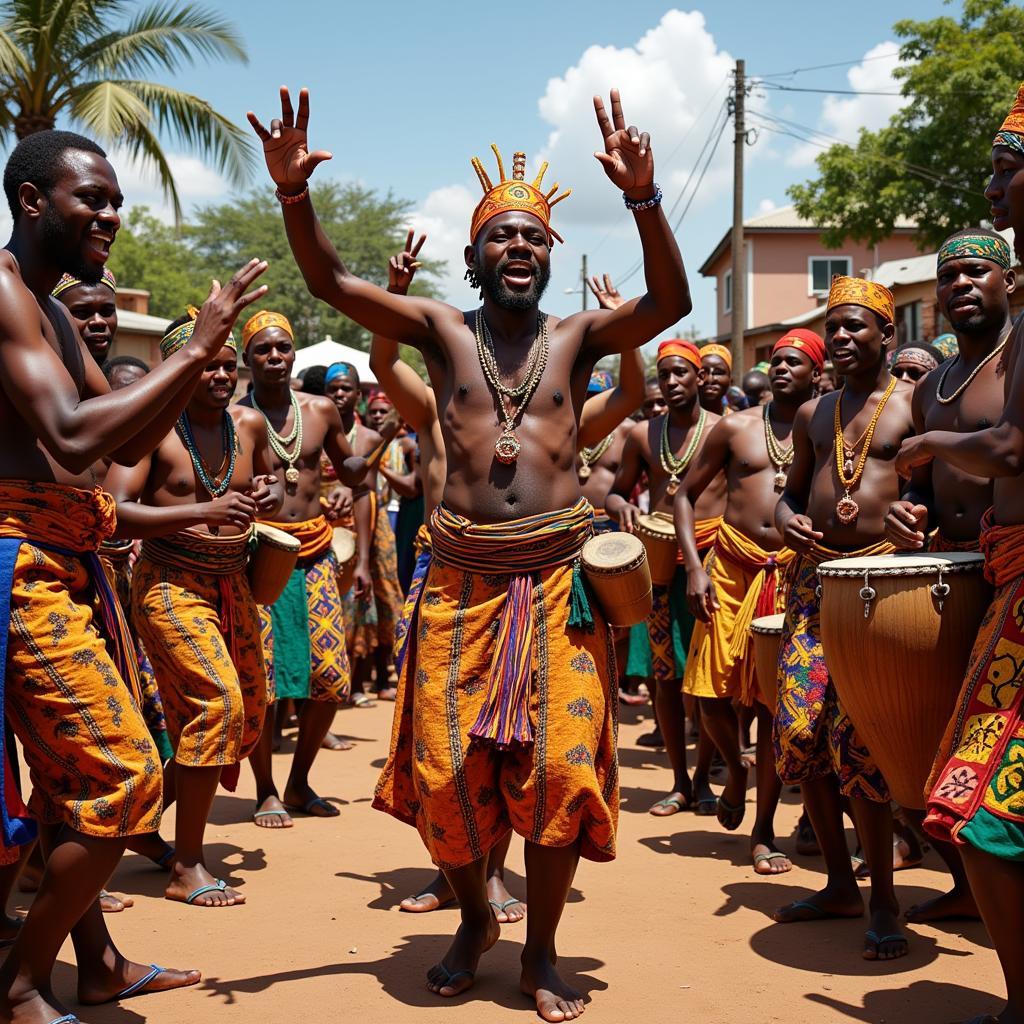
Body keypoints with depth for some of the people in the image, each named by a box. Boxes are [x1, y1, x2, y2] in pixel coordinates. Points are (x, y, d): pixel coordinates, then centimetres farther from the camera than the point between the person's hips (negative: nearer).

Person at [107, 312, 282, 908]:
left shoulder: (249, 423, 6)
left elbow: (266, 474, 26)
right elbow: (116, 513, -19)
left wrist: (271, 493, 1)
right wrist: (204, 511, -26)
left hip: (233, 585, 7)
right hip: (171, 584, -7)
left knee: (251, 709, 12)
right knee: (218, 702, -21)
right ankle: (186, 868, -11)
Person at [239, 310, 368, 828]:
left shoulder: (321, 410, 8)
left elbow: (350, 471, 22)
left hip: (315, 552, 4)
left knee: (330, 678, 3)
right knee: (261, 680, -2)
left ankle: (299, 783, 22)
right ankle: (266, 792, 16)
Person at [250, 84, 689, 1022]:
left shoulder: (578, 337, 8)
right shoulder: (443, 330, 9)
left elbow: (670, 303, -8)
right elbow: (331, 282, 1)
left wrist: (643, 198, -23)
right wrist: (293, 192, -16)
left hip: (559, 580, 0)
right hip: (463, 581, 1)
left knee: (560, 770, -3)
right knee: (446, 771, 2)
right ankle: (474, 918, 30)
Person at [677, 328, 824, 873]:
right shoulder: (736, 427, 7)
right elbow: (686, 495, 9)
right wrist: (694, 567, -4)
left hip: (794, 574, -1)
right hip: (731, 567, 1)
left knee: (776, 702, -1)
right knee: (711, 691, -4)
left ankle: (764, 831, 12)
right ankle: (735, 770, 29)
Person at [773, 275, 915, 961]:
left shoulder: (913, 404, 2)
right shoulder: (814, 415, 18)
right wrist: (787, 517, 3)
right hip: (814, 576, 6)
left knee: (855, 735, -12)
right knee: (798, 730, 1)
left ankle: (884, 897, 4)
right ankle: (841, 884, 17)